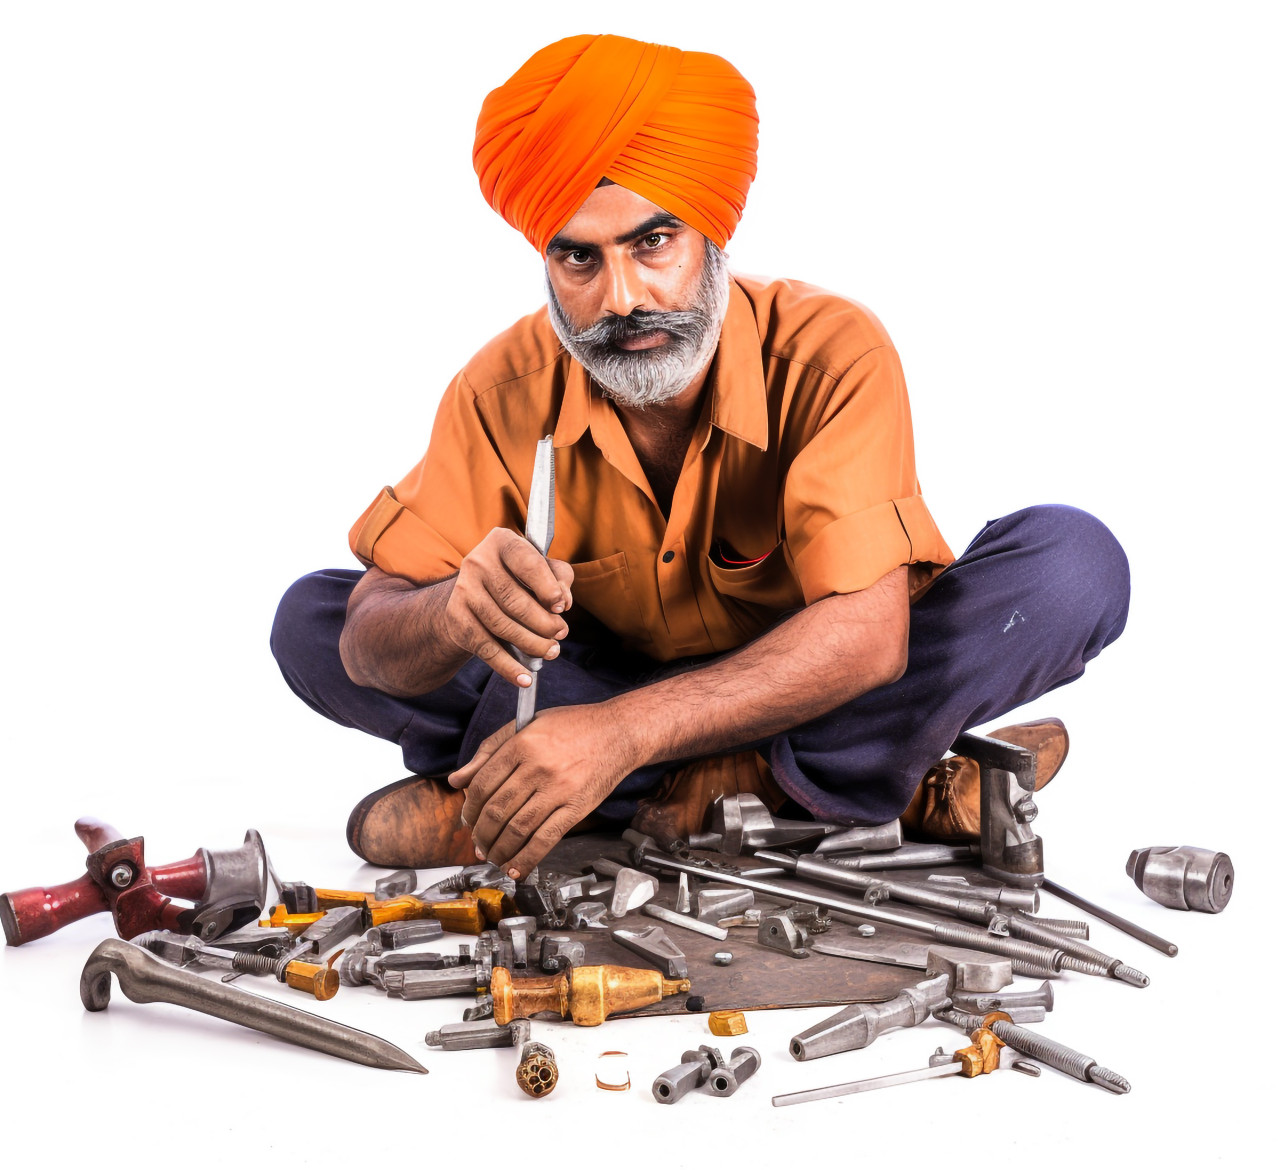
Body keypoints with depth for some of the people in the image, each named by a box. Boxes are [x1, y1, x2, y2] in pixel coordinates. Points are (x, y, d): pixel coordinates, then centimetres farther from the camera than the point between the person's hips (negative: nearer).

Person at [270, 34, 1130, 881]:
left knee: (1075, 562, -27)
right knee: (312, 622, -15)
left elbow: (868, 632, -34)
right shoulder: (504, 392, -15)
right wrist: (453, 616, -45)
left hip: (824, 689, -2)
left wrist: (626, 730, -47)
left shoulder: (834, 355, -24)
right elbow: (368, 644, -20)